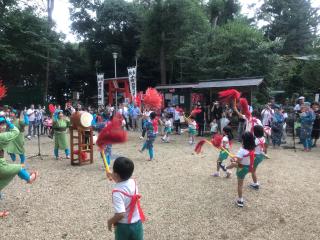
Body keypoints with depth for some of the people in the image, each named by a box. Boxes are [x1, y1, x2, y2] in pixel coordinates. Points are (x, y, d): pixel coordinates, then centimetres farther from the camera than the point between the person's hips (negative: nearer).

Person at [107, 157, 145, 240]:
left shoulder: (117, 192, -29)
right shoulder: (133, 182, -9)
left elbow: (120, 214, -31)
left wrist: (110, 221, -14)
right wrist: (114, 177, 17)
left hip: (123, 226, -5)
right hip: (137, 223, 5)